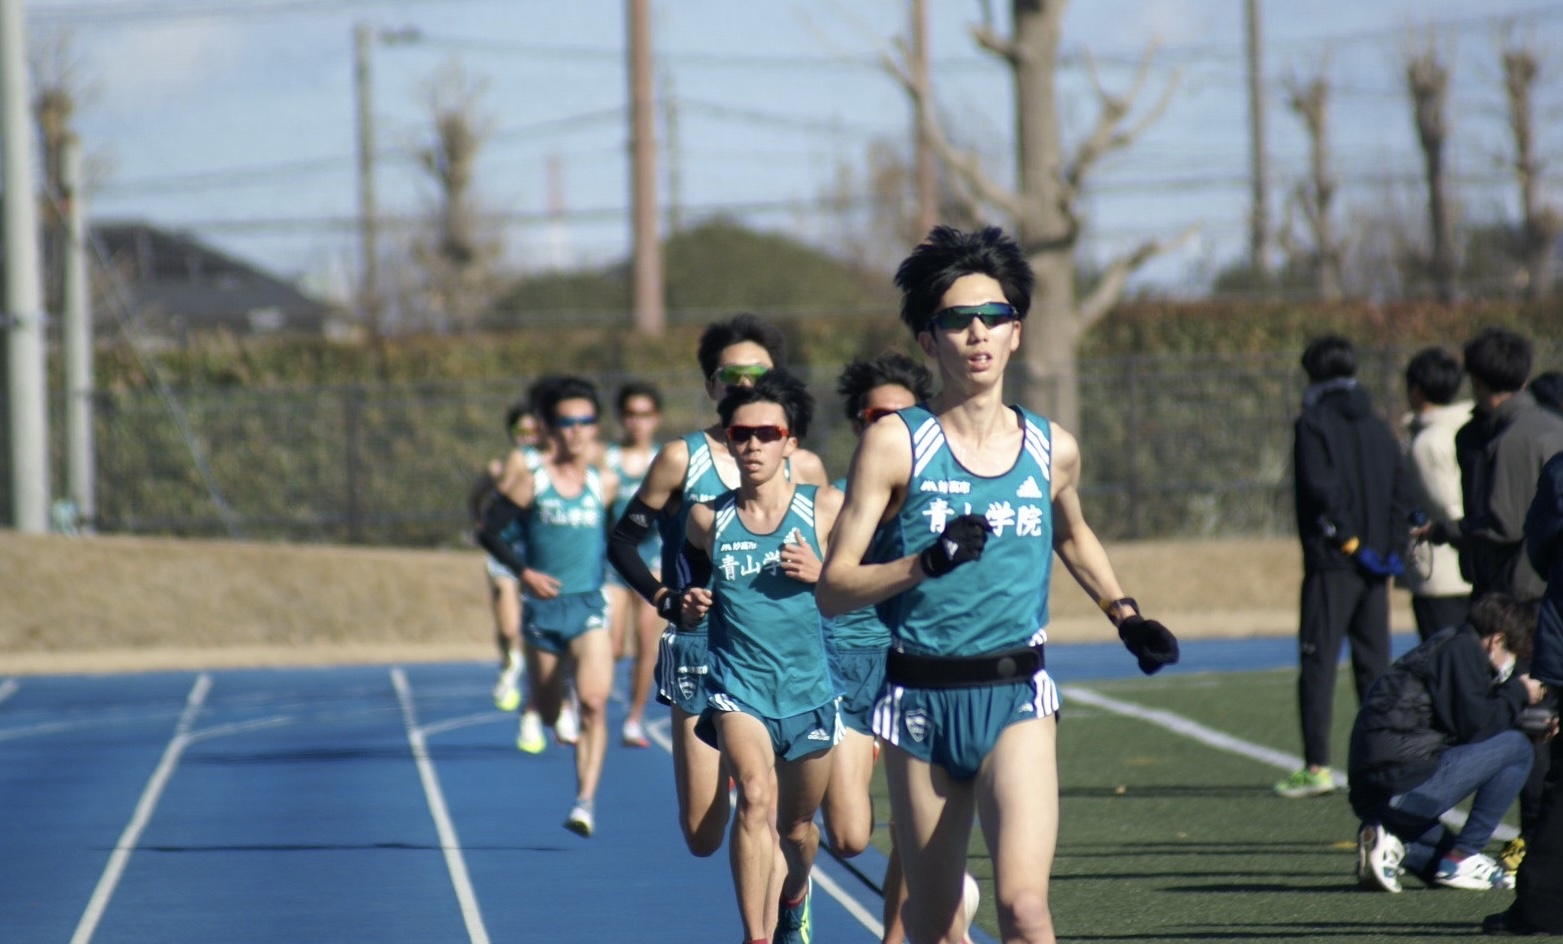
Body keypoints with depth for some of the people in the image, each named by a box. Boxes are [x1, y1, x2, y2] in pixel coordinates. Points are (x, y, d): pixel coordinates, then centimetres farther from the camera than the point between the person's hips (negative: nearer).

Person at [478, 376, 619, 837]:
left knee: (593, 703, -18)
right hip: (544, 606, 0)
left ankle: (586, 801, -19)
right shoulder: (531, 483, -3)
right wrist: (523, 570, -14)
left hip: (589, 607, 0)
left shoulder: (605, 484, 3)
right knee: (549, 711, 12)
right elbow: (490, 531, -2)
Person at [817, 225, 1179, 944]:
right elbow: (832, 589, -6)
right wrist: (926, 563, -20)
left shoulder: (1052, 450, 7)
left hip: (1017, 698, 0)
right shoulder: (895, 442, -2)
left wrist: (1126, 615, 18)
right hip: (920, 699, 0)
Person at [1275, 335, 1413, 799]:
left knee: (1318, 663, -5)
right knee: (1373, 665, 10)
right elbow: (1402, 488, 8)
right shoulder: (1377, 427, 13)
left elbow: (1321, 487, -16)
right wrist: (1391, 546, 3)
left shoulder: (1313, 424, -5)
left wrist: (1349, 541, -12)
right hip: (1375, 568, 6)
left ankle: (1317, 766, -10)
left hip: (1332, 564, -6)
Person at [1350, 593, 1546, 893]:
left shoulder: (1447, 646, 25)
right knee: (1515, 748, -2)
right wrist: (1518, 694, 5)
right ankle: (1461, 857, -4)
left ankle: (1396, 846, 0)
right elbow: (1475, 727, -12)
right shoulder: (1463, 649, -3)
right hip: (1407, 782, -10)